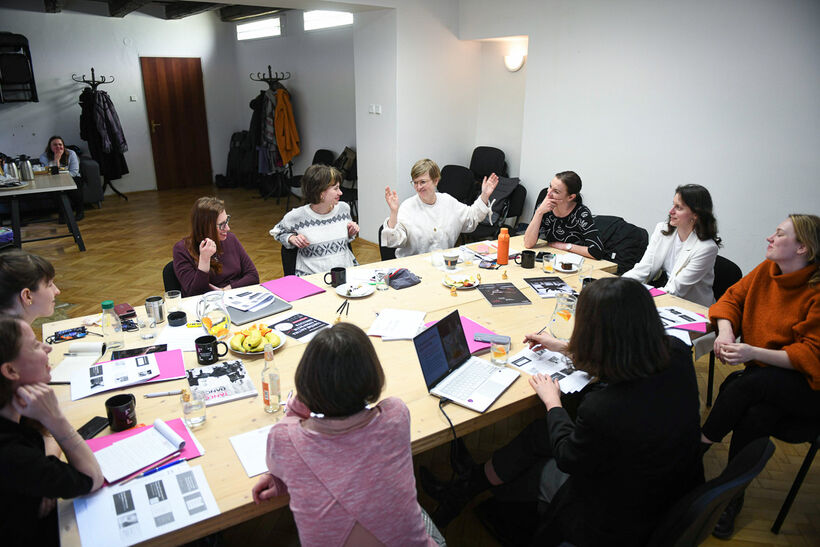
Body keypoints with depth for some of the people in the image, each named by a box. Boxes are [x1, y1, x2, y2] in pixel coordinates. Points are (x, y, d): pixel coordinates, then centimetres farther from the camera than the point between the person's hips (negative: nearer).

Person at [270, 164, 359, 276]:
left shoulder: (344, 208, 7)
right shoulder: (297, 216, -5)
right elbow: (278, 232, 16)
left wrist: (351, 233, 3)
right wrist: (292, 239, -3)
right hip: (312, 277, -3)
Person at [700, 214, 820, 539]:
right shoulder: (767, 270, 0)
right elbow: (732, 298, 10)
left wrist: (754, 353, -30)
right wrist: (725, 331, -11)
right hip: (767, 375, 5)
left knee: (750, 383, -32)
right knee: (755, 415, -25)